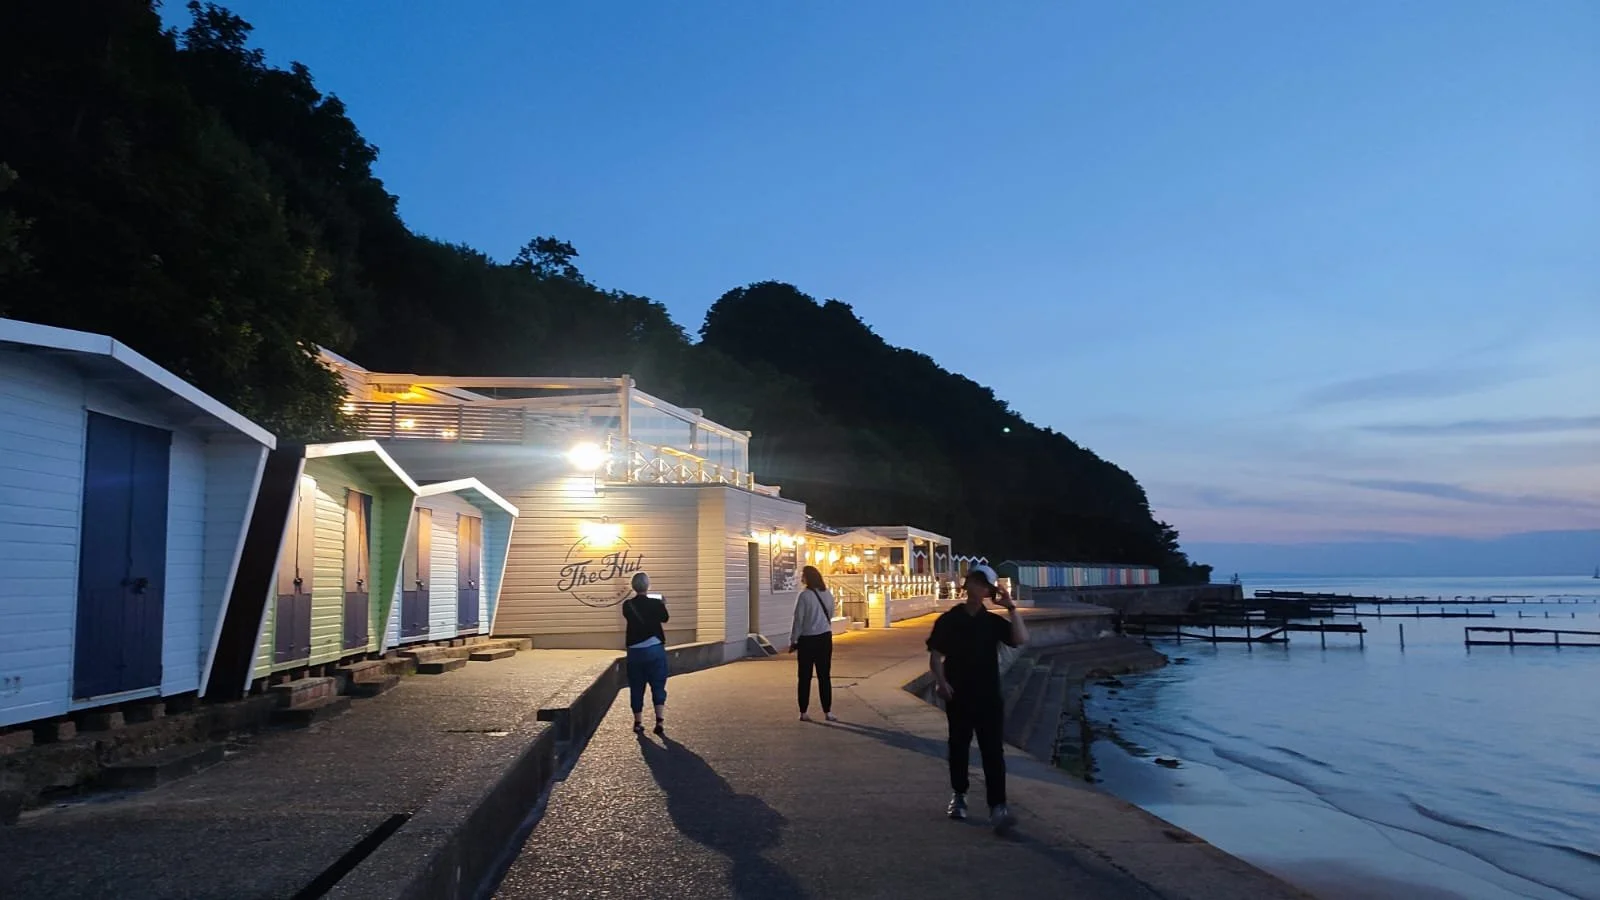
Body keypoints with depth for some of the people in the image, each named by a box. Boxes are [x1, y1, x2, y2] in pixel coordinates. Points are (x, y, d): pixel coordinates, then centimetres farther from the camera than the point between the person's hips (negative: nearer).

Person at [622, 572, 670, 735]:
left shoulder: (627, 605, -3)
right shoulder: (656, 603, -8)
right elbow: (665, 618, 11)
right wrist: (663, 605, 30)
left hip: (635, 650, 2)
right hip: (655, 649, -2)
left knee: (636, 688, 11)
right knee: (658, 686, 4)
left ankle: (638, 723, 17)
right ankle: (660, 721, -7)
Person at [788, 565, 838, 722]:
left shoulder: (804, 595, -14)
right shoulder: (827, 595, 2)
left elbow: (798, 620, -12)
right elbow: (830, 616, 9)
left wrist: (793, 640, -3)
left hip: (807, 640, -4)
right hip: (825, 638, 4)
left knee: (805, 677, 6)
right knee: (824, 676, 8)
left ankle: (804, 712, 9)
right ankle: (827, 712, 8)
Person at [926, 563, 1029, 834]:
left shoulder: (993, 621, 4)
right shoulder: (948, 620, -1)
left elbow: (1021, 639, -11)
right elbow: (935, 656, -2)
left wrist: (1010, 607, -14)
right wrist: (941, 681, -18)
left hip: (989, 696, 1)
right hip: (959, 696, 0)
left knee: (993, 751, -7)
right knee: (959, 747, 12)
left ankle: (997, 807, -11)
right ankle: (958, 796, 30)